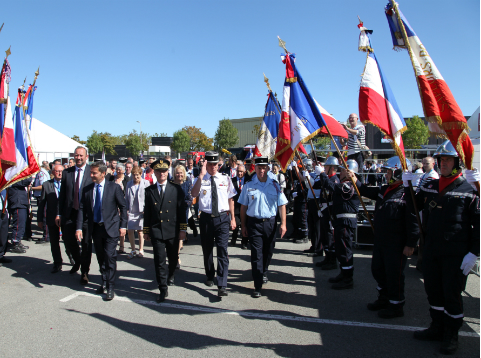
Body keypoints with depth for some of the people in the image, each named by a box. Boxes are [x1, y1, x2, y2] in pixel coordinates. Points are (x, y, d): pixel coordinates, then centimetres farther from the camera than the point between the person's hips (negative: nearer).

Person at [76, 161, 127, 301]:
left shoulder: (113, 187, -6)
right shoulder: (87, 189, 4)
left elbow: (123, 206, -2)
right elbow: (82, 209, 5)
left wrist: (123, 226, -6)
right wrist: (79, 228, -4)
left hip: (111, 228, -4)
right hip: (95, 228, 4)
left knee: (110, 257, -6)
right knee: (100, 257, 13)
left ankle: (110, 288, 3)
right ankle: (104, 283, 28)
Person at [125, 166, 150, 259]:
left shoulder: (146, 183, -1)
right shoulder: (129, 184, 10)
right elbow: (126, 198, 14)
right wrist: (126, 209, 6)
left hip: (141, 212, -3)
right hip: (131, 212, 3)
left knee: (140, 231, 6)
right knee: (130, 231, 1)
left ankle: (141, 250, 19)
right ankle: (133, 250, 15)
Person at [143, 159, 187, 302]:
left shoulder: (176, 189, 1)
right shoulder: (149, 190, 5)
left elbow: (181, 210, 0)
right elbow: (147, 212, 8)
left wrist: (183, 229, -3)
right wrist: (146, 230, 7)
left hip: (172, 230, 0)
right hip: (156, 231, 0)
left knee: (173, 258, 14)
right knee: (159, 261, -1)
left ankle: (170, 276, 43)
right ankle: (163, 289, 9)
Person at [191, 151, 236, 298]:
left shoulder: (225, 179, 2)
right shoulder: (201, 179, -2)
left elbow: (230, 199, 8)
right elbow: (194, 194, -21)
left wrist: (233, 218, 8)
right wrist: (201, 175, -28)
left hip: (222, 218, -1)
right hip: (206, 218, 1)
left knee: (222, 251, -8)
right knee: (207, 250, 16)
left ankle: (222, 286, -7)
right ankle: (210, 276, 39)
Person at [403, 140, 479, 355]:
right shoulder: (430, 187, 8)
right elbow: (412, 207, 16)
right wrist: (407, 186, 4)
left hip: (456, 253, -5)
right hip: (431, 250, 5)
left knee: (452, 294, 5)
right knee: (433, 291, 15)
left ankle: (451, 335, 23)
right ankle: (437, 327, 32)